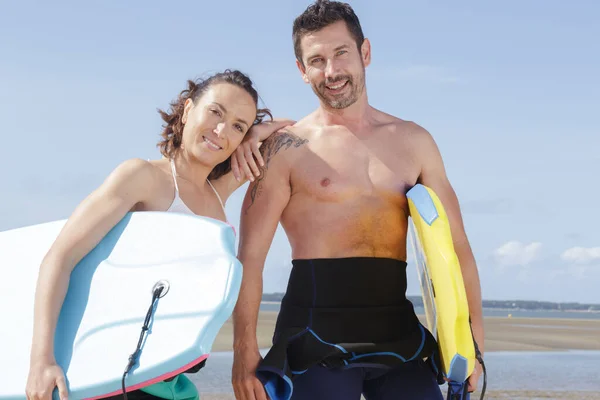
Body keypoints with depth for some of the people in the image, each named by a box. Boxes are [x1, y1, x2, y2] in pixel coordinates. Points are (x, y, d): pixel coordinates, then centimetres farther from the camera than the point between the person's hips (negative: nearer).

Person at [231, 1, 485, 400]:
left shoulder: (413, 141, 12)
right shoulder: (287, 148, 1)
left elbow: (455, 246, 12)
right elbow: (250, 255, -4)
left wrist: (473, 338, 3)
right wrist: (244, 350, -12)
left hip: (400, 335, 3)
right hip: (318, 340, -3)